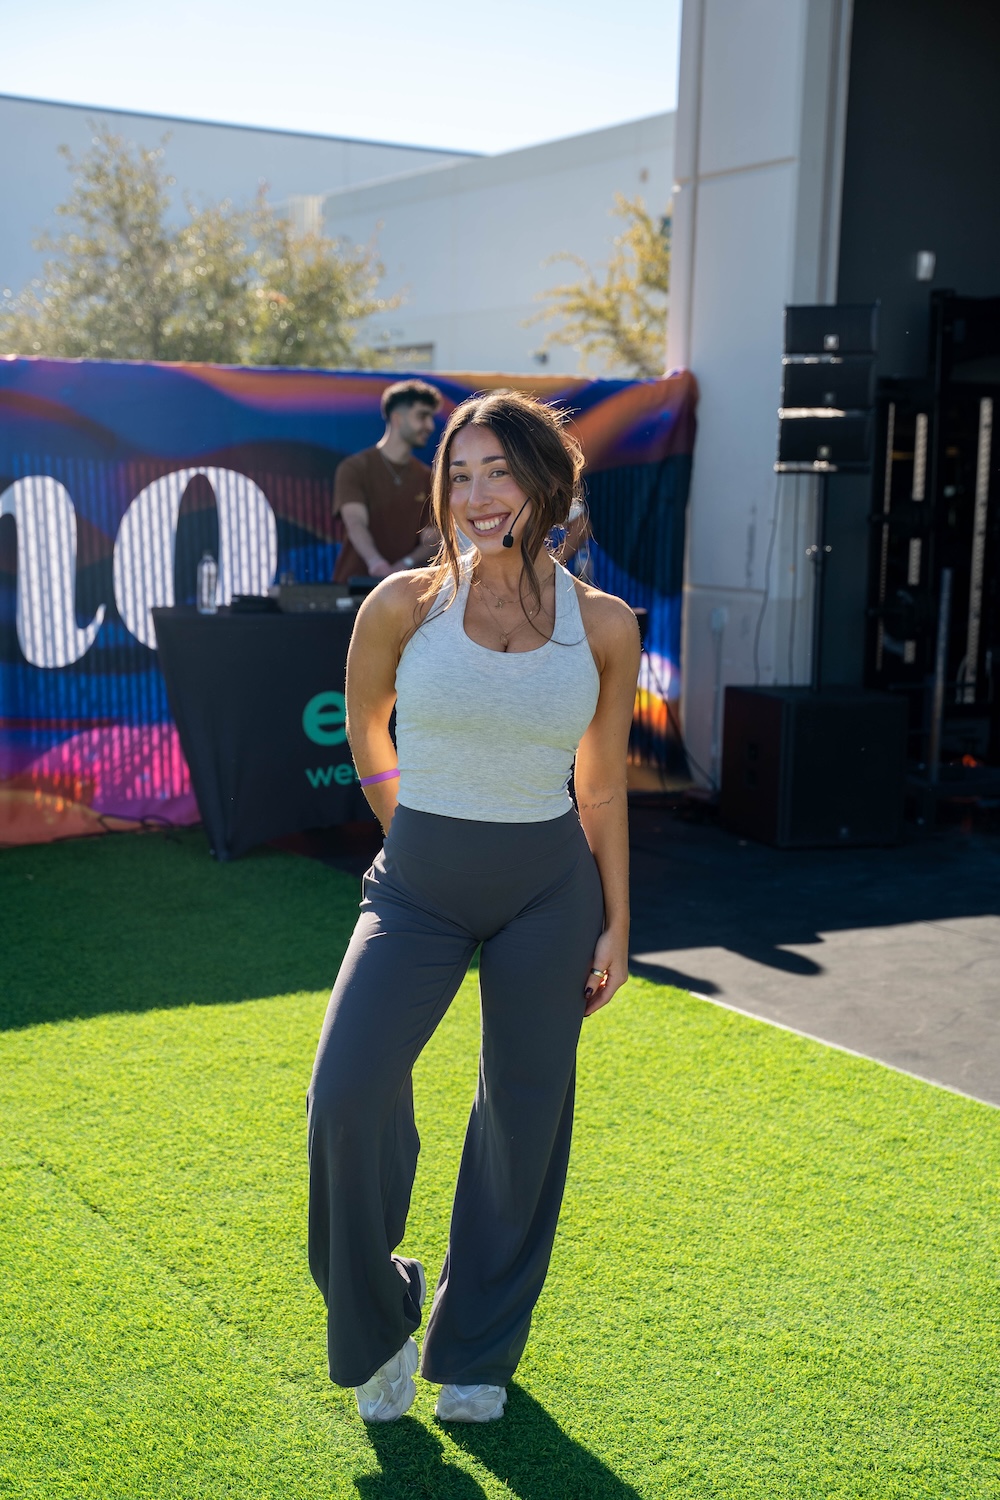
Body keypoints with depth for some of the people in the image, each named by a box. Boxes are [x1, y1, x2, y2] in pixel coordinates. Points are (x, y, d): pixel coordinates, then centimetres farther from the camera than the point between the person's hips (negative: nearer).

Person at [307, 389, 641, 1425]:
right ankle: (374, 1322, 11)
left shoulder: (603, 626, -3)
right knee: (348, 1095, -16)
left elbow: (602, 786, 6)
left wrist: (615, 923, 8)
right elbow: (363, 731, 11)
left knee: (523, 1118, 8)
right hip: (418, 887, -1)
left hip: (548, 892, 1)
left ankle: (477, 1351, 30)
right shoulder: (403, 606, -6)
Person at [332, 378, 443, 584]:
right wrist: (376, 563, -35)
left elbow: (431, 540, 7)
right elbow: (355, 522, -15)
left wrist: (405, 564, -16)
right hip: (354, 584, -4)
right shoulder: (354, 468, 1)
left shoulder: (426, 478, 13)